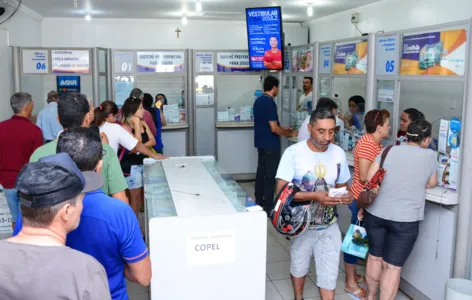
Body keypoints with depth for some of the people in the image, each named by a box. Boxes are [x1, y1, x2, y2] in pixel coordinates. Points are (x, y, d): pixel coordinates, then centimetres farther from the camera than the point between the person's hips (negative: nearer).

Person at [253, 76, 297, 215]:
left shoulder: (258, 101, 9)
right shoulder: (270, 103, -20)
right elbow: (274, 129, -22)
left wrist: (282, 128, 21)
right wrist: (291, 134, -9)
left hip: (261, 143, 9)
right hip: (270, 145, -9)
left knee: (261, 171, 15)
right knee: (270, 175, -3)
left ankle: (259, 201, 24)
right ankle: (268, 207, 2)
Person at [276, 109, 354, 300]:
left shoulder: (338, 153, -5)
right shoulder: (293, 152, -17)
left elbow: (341, 185, 8)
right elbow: (282, 190, -21)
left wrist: (346, 196, -16)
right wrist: (315, 196, -32)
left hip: (329, 227, 2)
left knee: (329, 275, 6)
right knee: (299, 267, 21)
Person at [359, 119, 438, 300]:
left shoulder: (388, 151, 2)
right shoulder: (430, 156, 0)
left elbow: (369, 181, -1)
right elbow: (431, 184, 14)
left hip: (375, 213, 3)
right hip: (405, 219, -3)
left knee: (375, 257, 19)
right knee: (393, 266, 5)